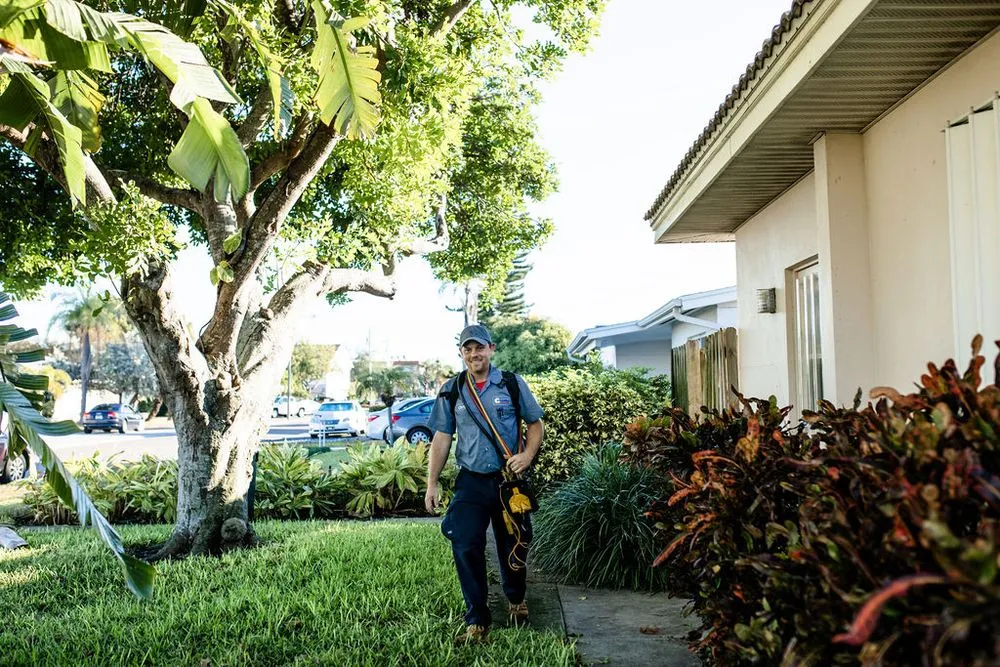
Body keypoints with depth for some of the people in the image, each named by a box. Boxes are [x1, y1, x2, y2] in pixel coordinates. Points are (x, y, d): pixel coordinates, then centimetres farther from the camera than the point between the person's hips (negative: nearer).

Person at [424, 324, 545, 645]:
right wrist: (432, 483, 2)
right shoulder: (452, 391, 3)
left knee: (514, 545, 12)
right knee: (466, 548, -10)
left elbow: (535, 424, 5)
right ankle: (477, 621, 3)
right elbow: (441, 438, 6)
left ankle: (516, 600, 41)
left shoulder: (512, 384, -2)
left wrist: (527, 455, -14)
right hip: (471, 483, 1)